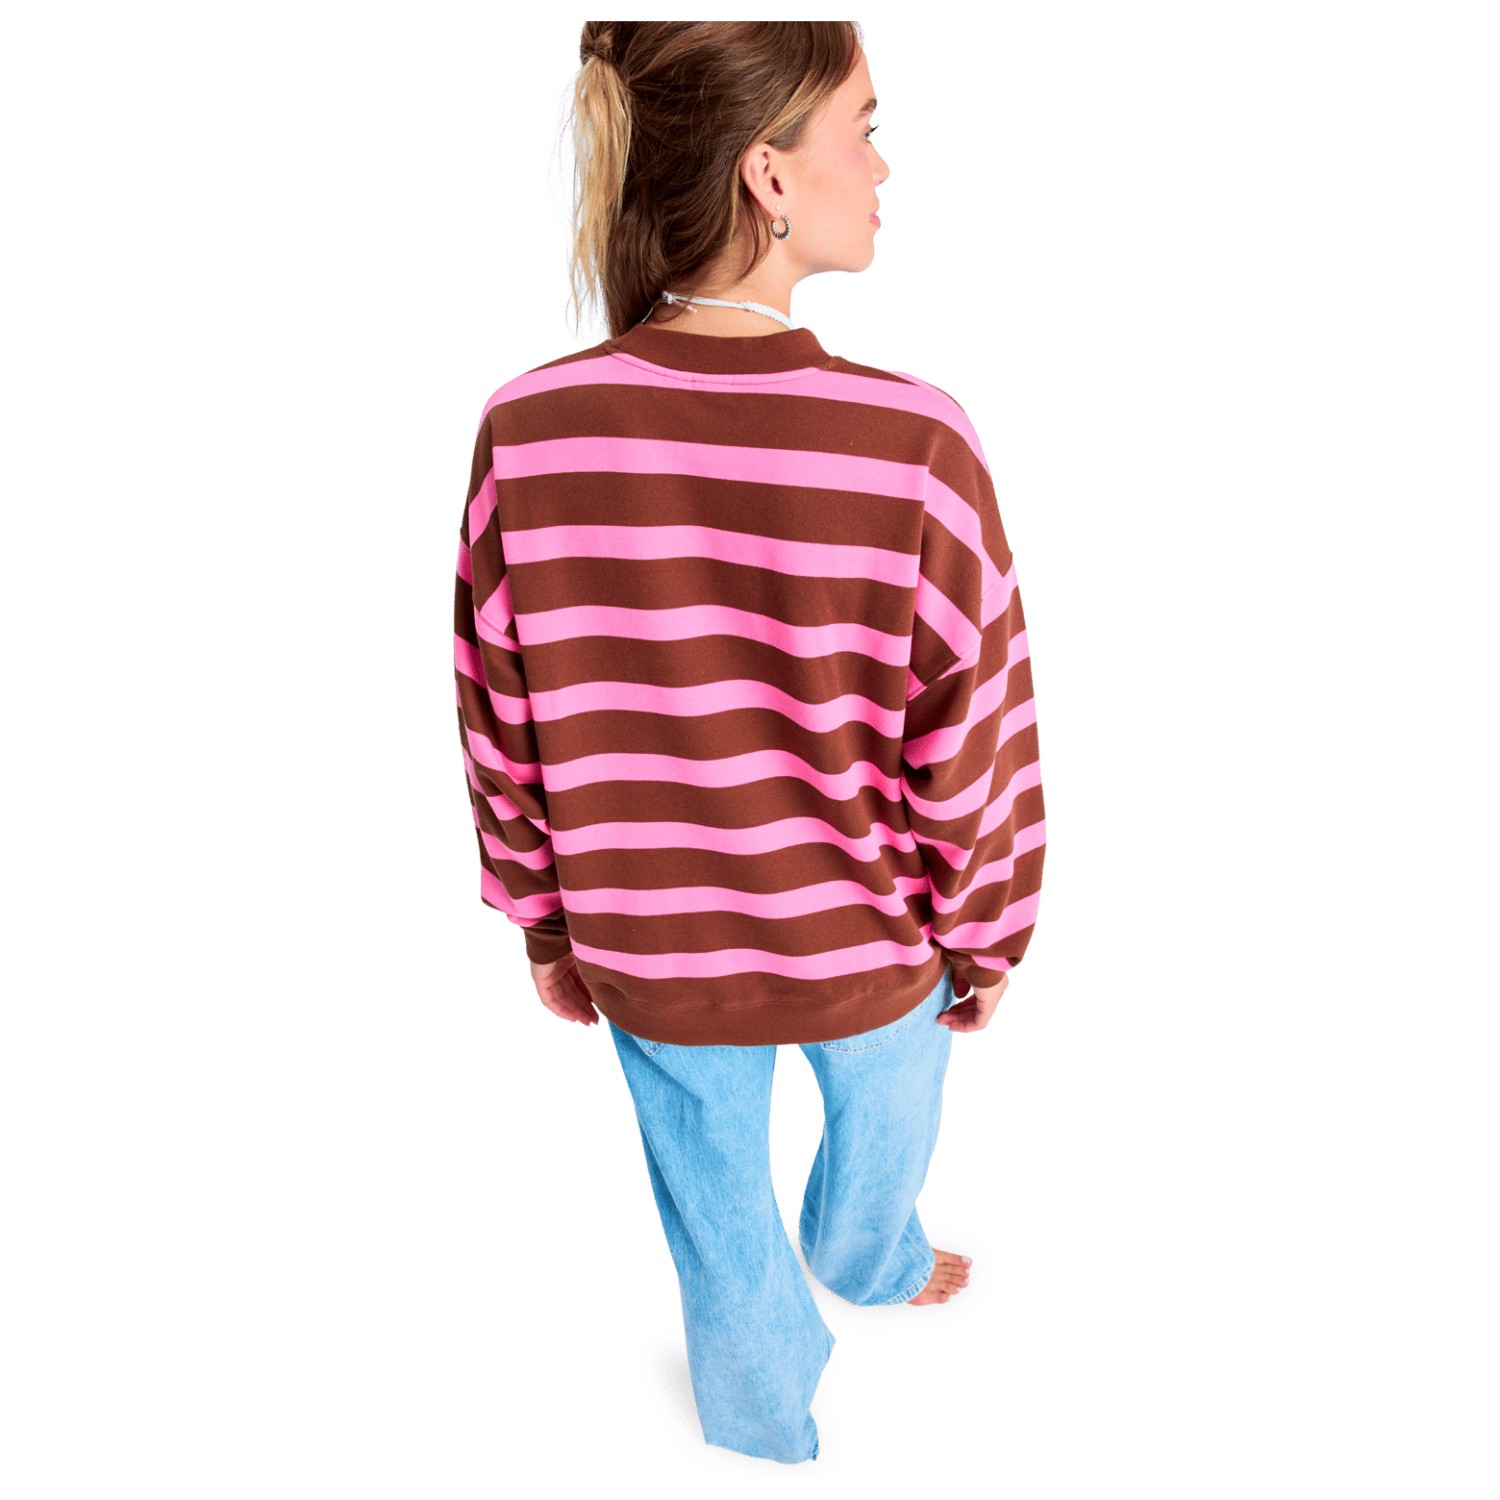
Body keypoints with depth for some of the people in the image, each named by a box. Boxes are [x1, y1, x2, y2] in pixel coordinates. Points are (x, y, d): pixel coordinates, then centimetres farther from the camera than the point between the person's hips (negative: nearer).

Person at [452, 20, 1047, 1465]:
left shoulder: (528, 433, -20)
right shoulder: (914, 444, -27)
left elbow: (503, 742, -9)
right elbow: (973, 761, -17)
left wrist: (549, 931, 9)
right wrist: (985, 947, 3)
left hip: (645, 954, 2)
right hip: (864, 943, -1)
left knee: (718, 1207, 28)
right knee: (884, 1115, 34)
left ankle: (766, 1425, 58)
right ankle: (870, 1263, 68)